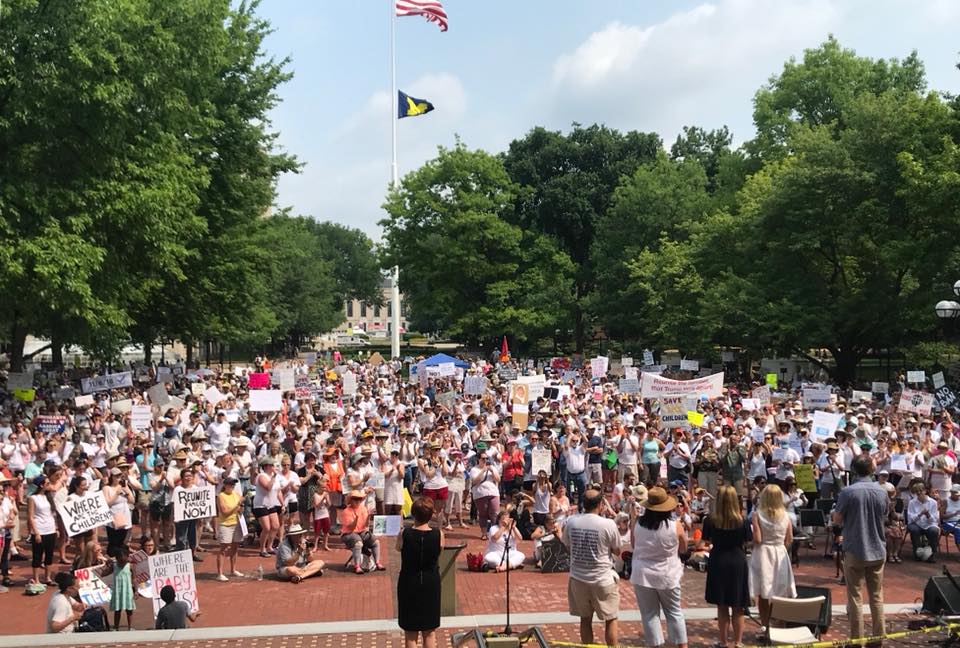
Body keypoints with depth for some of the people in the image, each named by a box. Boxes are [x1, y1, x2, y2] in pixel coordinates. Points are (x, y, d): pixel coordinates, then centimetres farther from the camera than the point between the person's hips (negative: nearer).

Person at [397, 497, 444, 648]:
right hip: (431, 585, 1)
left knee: (410, 635, 13)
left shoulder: (404, 535, -16)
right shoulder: (439, 534, -14)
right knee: (429, 634, 15)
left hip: (409, 585, -1)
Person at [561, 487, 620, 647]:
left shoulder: (571, 522, -6)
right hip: (602, 579, -3)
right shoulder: (608, 524, -16)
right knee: (610, 620, 12)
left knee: (585, 619, 15)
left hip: (578, 578, 3)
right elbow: (617, 550, -3)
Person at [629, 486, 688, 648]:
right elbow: (683, 549, 2)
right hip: (668, 576, 0)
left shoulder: (637, 523, -10)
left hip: (642, 575, 0)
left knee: (649, 615, 9)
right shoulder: (675, 525, -14)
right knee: (674, 612, 17)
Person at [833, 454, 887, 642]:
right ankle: (880, 637, 20)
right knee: (877, 597, 14)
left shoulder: (847, 492, -15)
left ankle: (857, 639, 8)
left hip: (855, 551, -4)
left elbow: (836, 520, -8)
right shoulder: (881, 492, -1)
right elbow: (884, 518, 12)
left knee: (855, 597, 4)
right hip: (877, 550, 4)